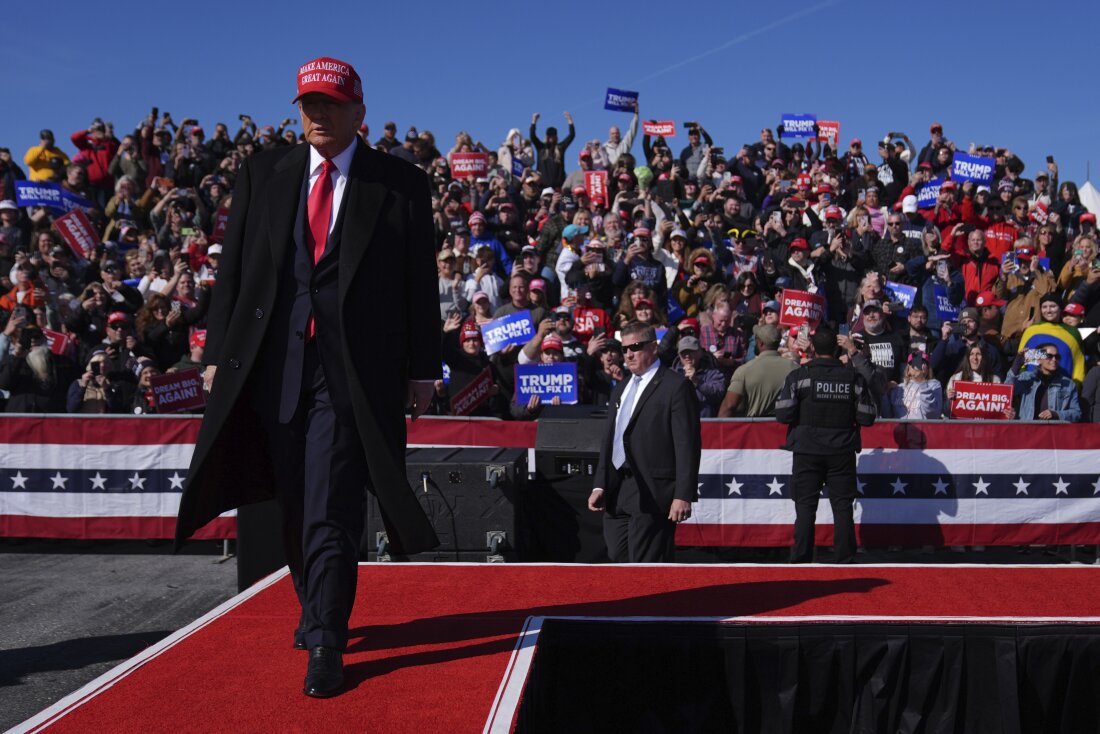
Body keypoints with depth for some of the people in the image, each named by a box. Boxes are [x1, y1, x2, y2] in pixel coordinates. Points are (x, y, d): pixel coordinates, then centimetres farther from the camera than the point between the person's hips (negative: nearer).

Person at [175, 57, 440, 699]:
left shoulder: (402, 183, 3)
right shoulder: (263, 174, 11)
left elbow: (421, 282, 2)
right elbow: (233, 268, 11)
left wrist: (422, 369, -1)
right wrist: (218, 352, 6)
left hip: (355, 369, -4)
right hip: (274, 365, 4)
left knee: (331, 512, -8)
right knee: (296, 507, 13)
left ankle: (327, 644, 0)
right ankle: (317, 611, 33)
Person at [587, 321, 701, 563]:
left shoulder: (676, 387, -5)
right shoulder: (621, 389, 20)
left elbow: (687, 445, -10)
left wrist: (683, 495, -16)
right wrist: (600, 485, 14)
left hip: (651, 495, -7)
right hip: (616, 494, 8)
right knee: (619, 560, 8)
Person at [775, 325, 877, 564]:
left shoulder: (798, 376, -7)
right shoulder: (854, 378, -1)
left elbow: (783, 414, -11)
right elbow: (867, 417, -1)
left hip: (807, 452, -1)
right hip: (842, 453, 1)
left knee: (805, 507, 4)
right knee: (843, 507, 7)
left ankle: (801, 560, 5)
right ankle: (845, 559, 9)